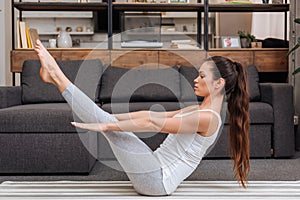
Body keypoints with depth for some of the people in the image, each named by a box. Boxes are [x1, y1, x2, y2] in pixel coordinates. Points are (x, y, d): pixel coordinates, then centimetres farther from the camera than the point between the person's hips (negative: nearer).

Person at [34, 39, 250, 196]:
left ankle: (57, 76, -5)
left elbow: (152, 124, -21)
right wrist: (111, 118, 12)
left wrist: (104, 125, -20)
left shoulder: (207, 118, -17)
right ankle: (55, 76, 4)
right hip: (157, 174, 8)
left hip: (157, 180, -8)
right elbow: (152, 115, 13)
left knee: (109, 124, -12)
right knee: (110, 120, 1)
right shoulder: (198, 111, 13)